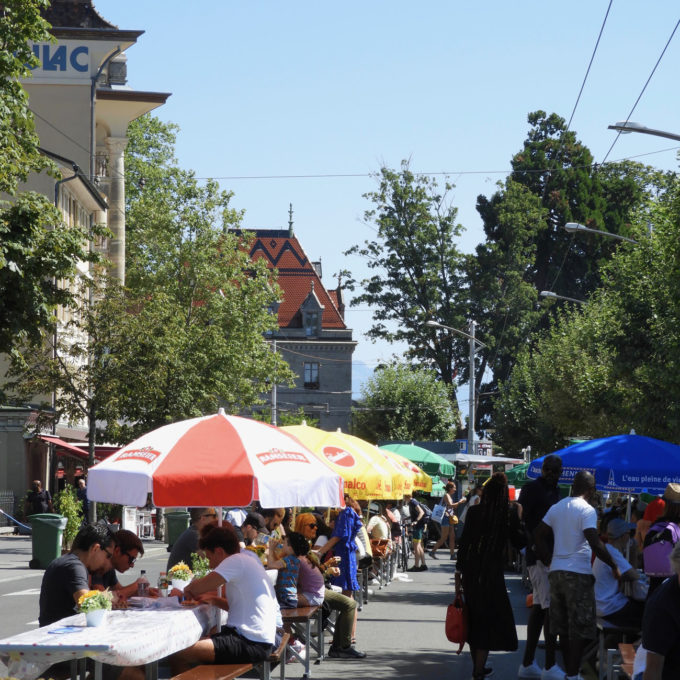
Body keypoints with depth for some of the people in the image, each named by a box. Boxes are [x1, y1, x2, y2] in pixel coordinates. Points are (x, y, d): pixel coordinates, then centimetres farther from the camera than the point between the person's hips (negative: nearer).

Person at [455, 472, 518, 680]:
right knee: (489, 622, 5)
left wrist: (458, 573, 2)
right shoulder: (507, 517, -9)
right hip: (492, 572, -3)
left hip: (470, 571, 3)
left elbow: (463, 543, -4)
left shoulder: (474, 512, -4)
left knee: (474, 620, 16)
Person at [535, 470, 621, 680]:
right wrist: (614, 567, -10)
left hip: (556, 572, 7)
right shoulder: (587, 510, -11)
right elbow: (595, 544, -19)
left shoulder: (557, 507, 11)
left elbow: (539, 535, 12)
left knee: (563, 627, 12)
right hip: (578, 574, -7)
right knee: (580, 628, -2)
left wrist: (550, 561, 15)